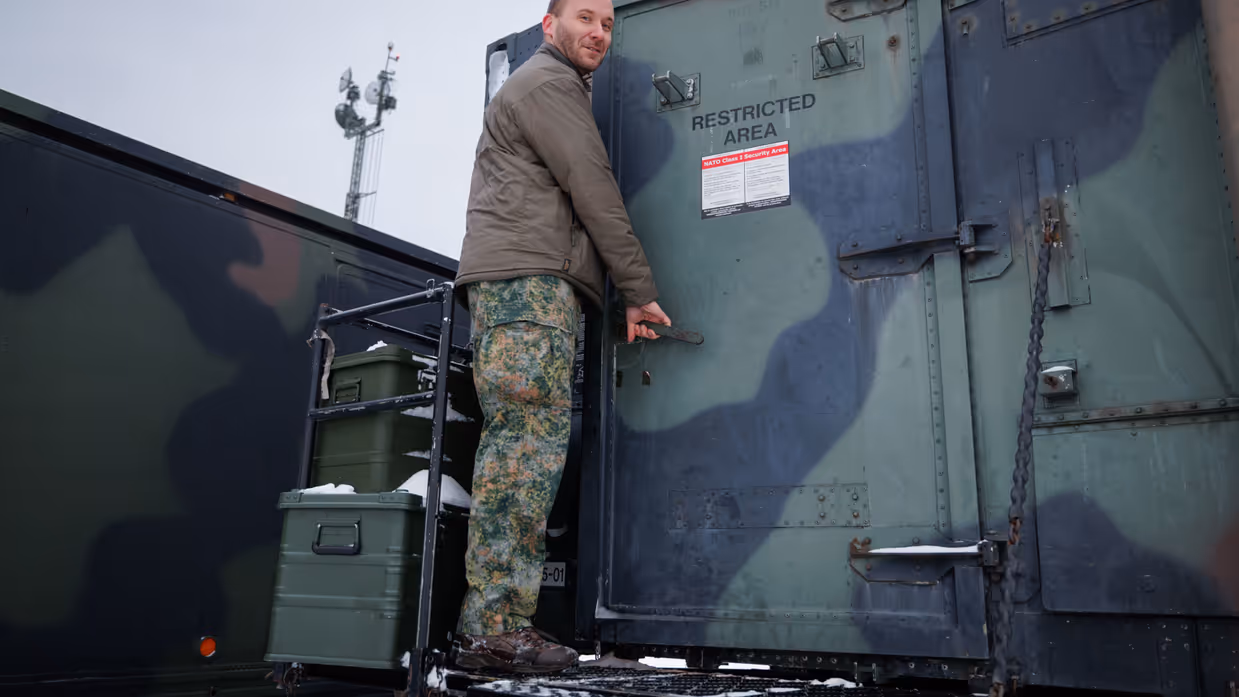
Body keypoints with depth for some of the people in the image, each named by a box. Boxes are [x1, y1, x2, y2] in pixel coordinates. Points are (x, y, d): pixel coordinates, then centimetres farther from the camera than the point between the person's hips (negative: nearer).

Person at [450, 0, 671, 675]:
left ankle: (490, 625, 1)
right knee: (528, 445, -16)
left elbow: (573, 199, 33)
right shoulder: (548, 81, 2)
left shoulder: (552, 87, 35)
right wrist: (639, 291, -3)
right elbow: (594, 192, -6)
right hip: (527, 275, -10)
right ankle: (496, 628, -16)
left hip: (528, 284, 10)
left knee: (520, 445, 2)